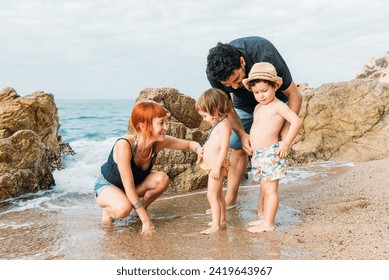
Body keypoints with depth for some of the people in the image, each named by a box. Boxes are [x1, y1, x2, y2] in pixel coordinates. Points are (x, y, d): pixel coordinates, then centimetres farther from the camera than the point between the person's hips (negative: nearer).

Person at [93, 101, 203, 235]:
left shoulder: (159, 142, -21)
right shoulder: (124, 145, -37)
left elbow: (189, 144, -6)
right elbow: (128, 187, -35)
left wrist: (198, 149, -31)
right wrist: (145, 220, -33)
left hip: (136, 184, 5)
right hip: (106, 184, -5)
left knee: (162, 179, -22)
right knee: (124, 209, -37)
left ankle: (142, 206, 3)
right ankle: (109, 209, -1)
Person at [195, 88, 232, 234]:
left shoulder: (223, 124, -17)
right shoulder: (218, 123, 14)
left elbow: (224, 147, -24)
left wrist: (217, 166, -27)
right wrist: (205, 147, 11)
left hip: (217, 165, -11)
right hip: (213, 165, 11)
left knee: (212, 195, -9)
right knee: (218, 195, 19)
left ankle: (216, 225, -5)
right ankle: (222, 221, 31)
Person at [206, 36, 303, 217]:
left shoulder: (265, 55, -42)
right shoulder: (213, 73, -31)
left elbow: (294, 95, -30)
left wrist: (285, 131, -40)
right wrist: (242, 134, -28)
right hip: (244, 103, 3)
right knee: (237, 147, 1)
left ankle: (263, 203, -2)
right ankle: (230, 199, 13)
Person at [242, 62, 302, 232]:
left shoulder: (278, 106, -11)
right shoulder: (258, 107, 15)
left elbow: (296, 121, -20)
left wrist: (286, 144, -20)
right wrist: (252, 146, 15)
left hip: (271, 153, -9)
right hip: (258, 154, 9)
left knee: (270, 189, -5)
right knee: (264, 189, 16)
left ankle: (268, 224, 0)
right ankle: (265, 218, 26)